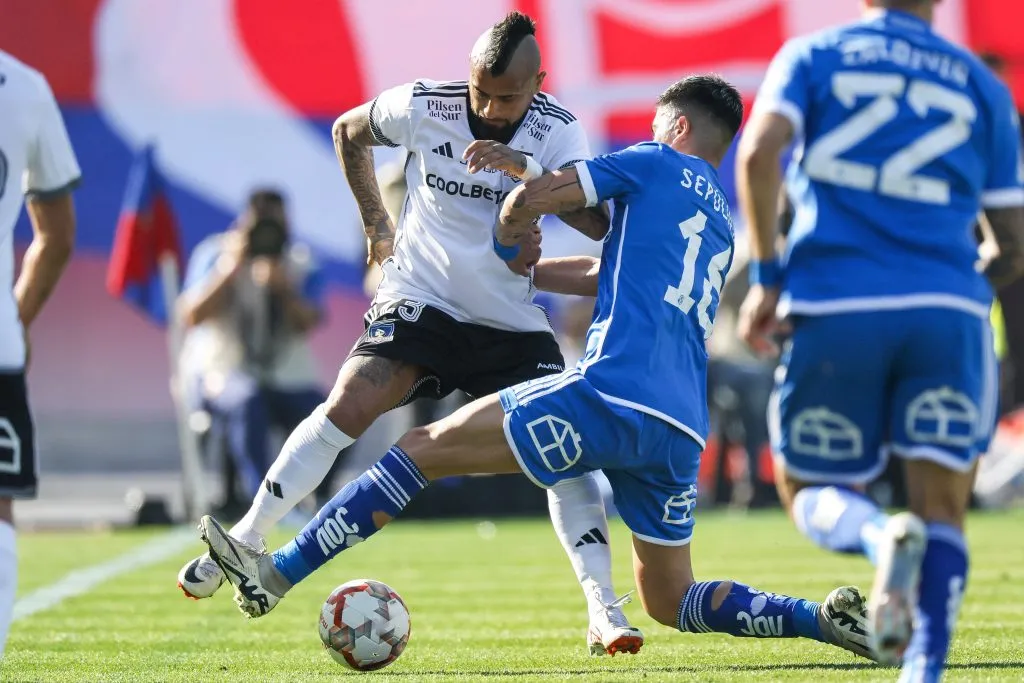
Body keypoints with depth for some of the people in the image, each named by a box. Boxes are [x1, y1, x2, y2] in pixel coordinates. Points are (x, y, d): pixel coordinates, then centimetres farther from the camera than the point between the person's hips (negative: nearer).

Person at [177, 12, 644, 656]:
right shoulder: (424, 106, -12)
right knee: (348, 405, -21)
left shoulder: (558, 132, -13)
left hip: (512, 322, 1)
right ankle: (244, 540, -11)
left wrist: (526, 167, -39)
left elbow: (599, 223, -27)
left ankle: (604, 612, -10)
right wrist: (376, 222, 8)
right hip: (420, 300, -1)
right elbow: (348, 131, 10)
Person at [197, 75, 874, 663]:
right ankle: (826, 618, 1)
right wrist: (522, 268, 42)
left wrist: (505, 245, 23)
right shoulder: (724, 220, 29)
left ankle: (276, 573, -5)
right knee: (670, 601, 17)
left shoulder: (656, 165, 8)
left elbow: (532, 197, 2)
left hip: (611, 394, -7)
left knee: (423, 448, -2)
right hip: (682, 432, 7)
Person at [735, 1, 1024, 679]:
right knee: (942, 507, 3)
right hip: (949, 312, 1)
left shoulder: (813, 56, 11)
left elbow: (759, 152, -8)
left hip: (836, 309, -1)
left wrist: (766, 277, -2)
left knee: (813, 494, 12)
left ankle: (881, 537, -23)